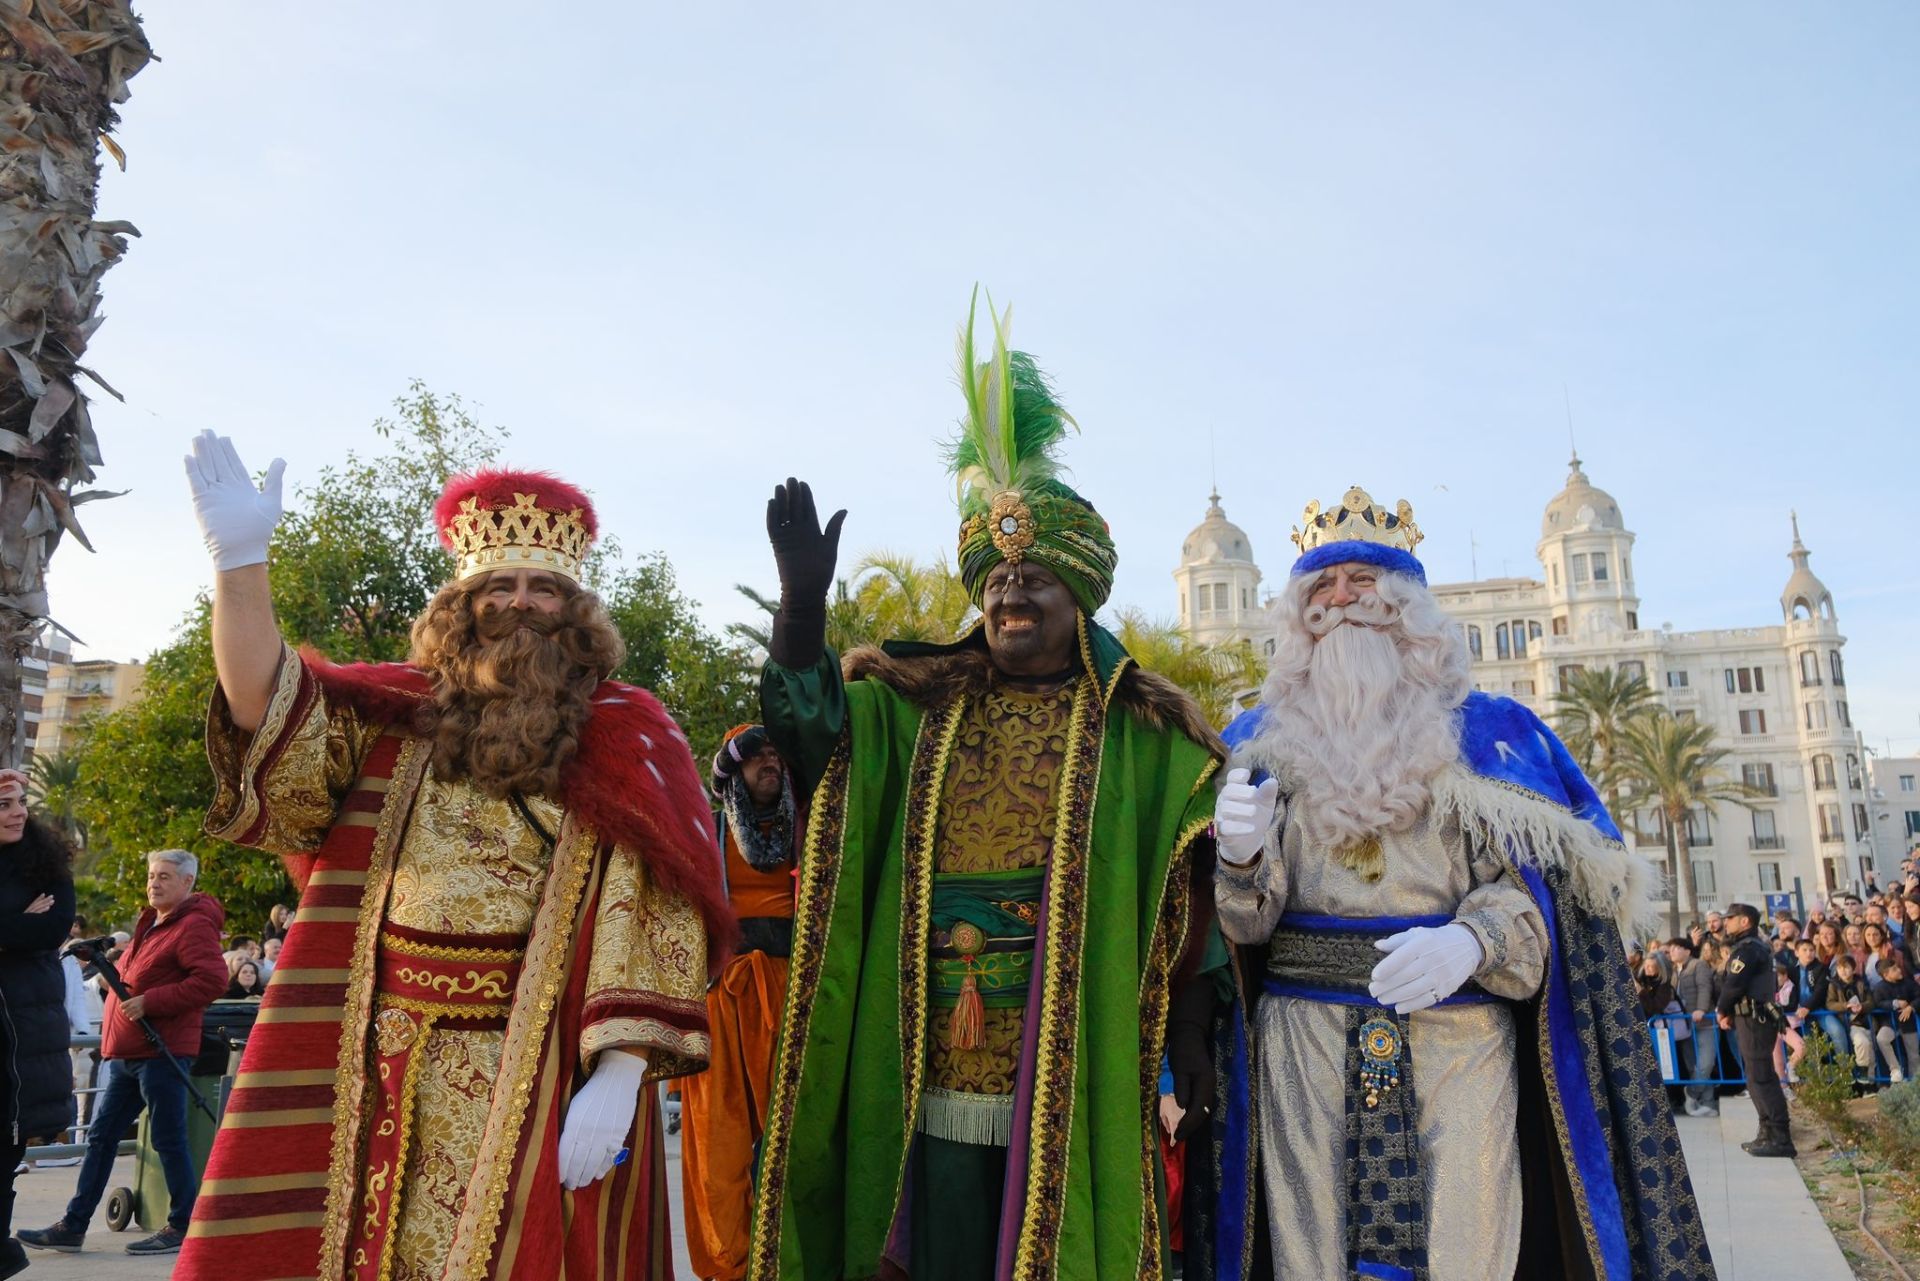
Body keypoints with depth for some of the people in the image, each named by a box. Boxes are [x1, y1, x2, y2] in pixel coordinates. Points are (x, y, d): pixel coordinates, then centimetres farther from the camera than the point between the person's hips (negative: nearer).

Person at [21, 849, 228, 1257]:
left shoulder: (194, 925, -12)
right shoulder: (150, 924, 19)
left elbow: (212, 979, -24)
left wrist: (150, 1002, -23)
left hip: (162, 1053, -10)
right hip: (129, 1054, 10)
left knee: (168, 1140, -3)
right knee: (101, 1135, 13)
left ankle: (182, 1227, 7)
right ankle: (73, 1226, 22)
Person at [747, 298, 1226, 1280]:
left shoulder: (1142, 731, 4)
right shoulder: (913, 709, 9)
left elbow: (1184, 899, 3)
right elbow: (806, 726, -5)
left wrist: (1188, 1035, 0)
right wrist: (804, 598, -18)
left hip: (1071, 1080, -2)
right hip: (932, 1076, 2)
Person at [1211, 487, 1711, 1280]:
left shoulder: (1490, 735, 9)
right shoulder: (1263, 740, 12)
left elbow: (1531, 881, 0)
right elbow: (1242, 918, 7)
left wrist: (1470, 942, -20)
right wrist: (1239, 856, -16)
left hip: (1460, 1032, 0)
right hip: (1304, 1032, 1)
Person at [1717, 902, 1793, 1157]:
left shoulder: (1748, 949, -14)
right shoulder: (1758, 946, 19)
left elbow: (1734, 984, -19)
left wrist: (1722, 1010, -3)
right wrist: (1728, 1012, 6)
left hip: (1753, 1020, -11)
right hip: (1753, 1018, 11)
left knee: (1761, 1079, -10)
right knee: (1758, 1078, 15)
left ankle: (1780, 1139, -10)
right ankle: (1769, 1133, 21)